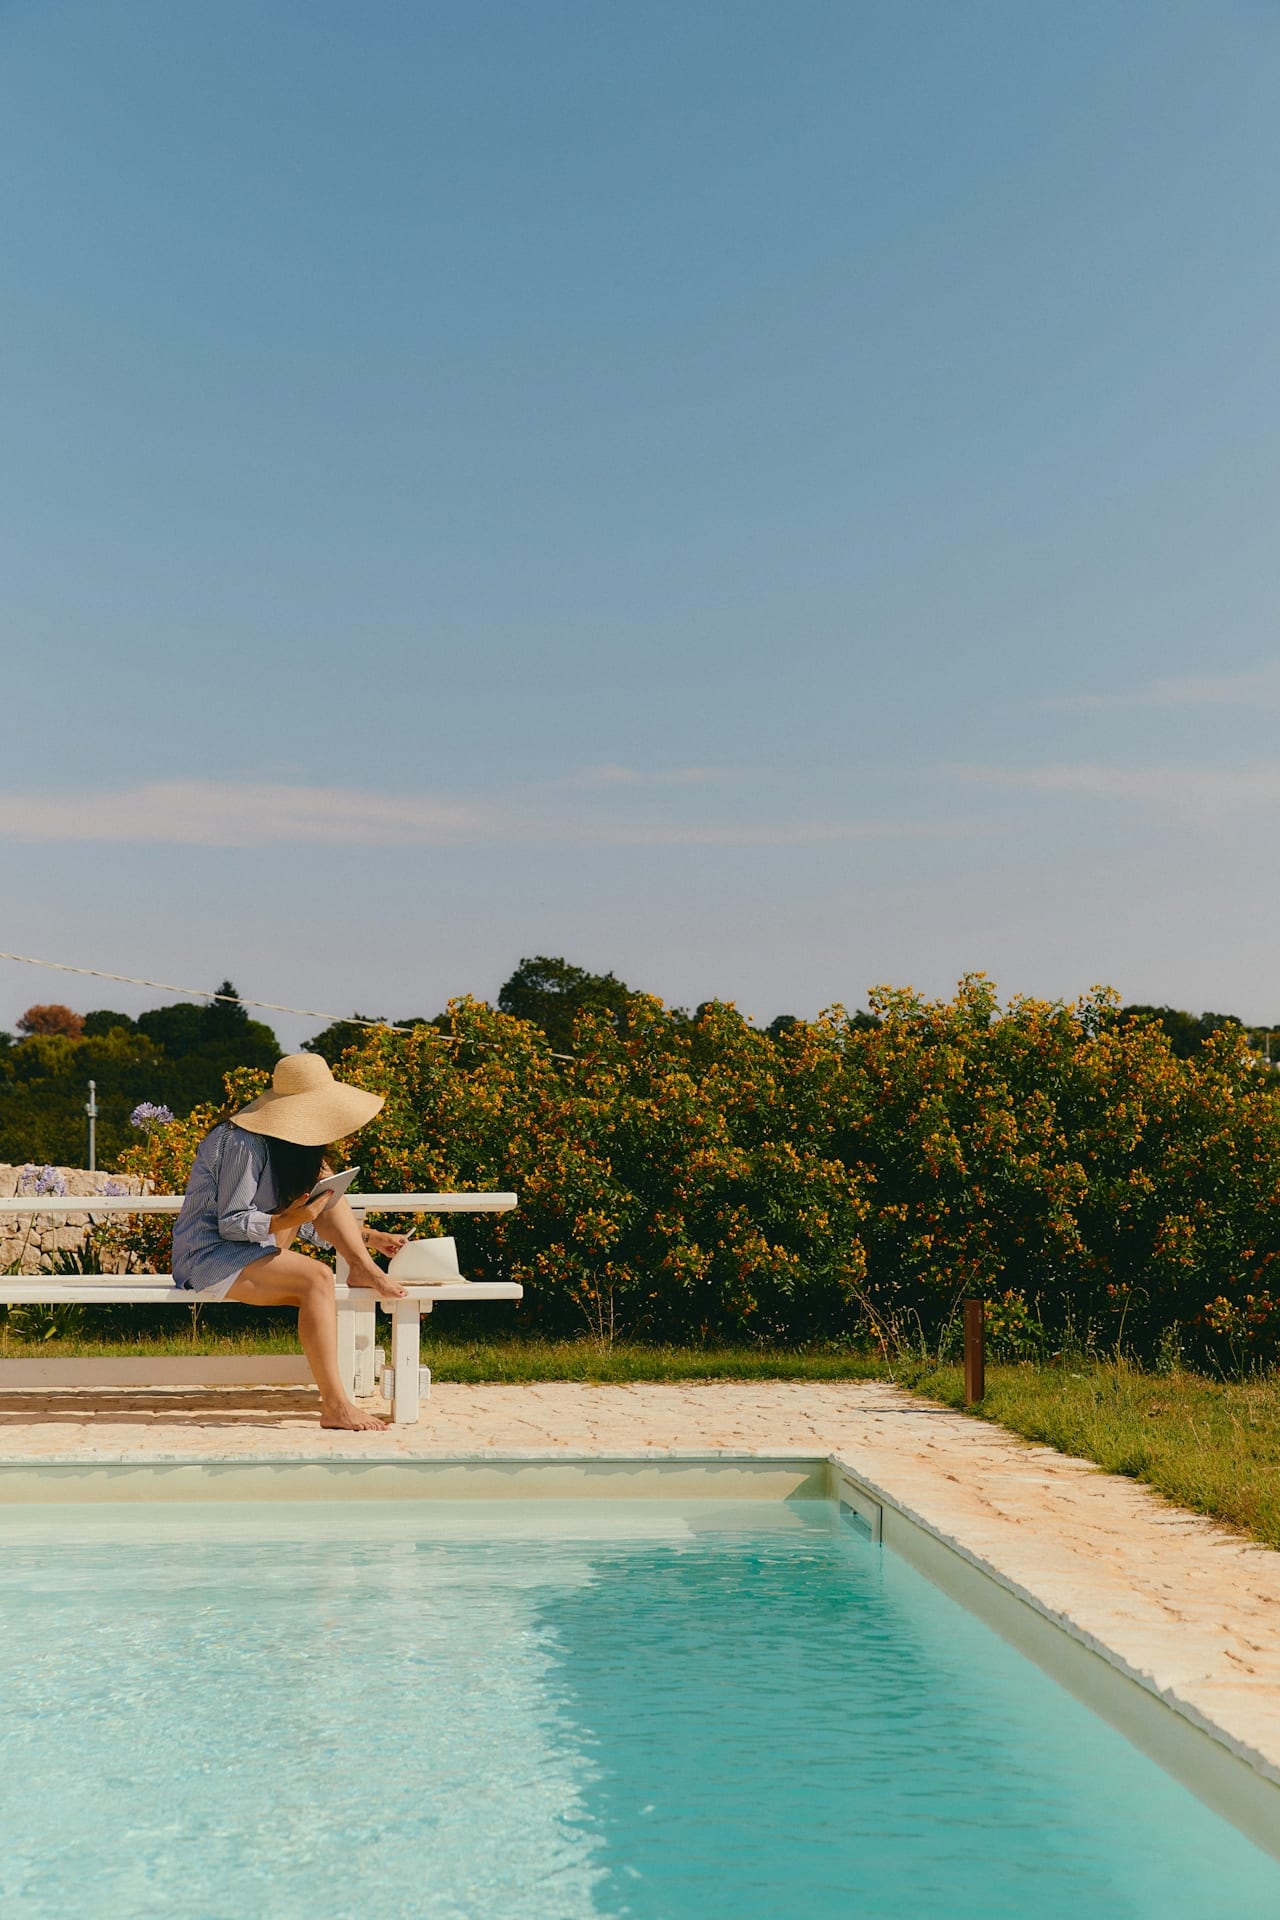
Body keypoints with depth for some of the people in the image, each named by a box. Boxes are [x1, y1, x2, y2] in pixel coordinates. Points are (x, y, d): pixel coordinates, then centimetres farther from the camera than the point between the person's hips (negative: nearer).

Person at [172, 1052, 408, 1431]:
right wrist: (288, 1221, -32)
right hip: (211, 1257, -9)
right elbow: (230, 1224, -19)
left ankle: (365, 1271, -15)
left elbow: (308, 1222, 15)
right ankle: (334, 1406, -34)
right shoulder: (243, 1143, -19)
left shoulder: (291, 1148, 12)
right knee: (317, 1278, -29)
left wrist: (367, 1239, 9)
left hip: (251, 1251, 9)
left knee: (325, 1190, -3)